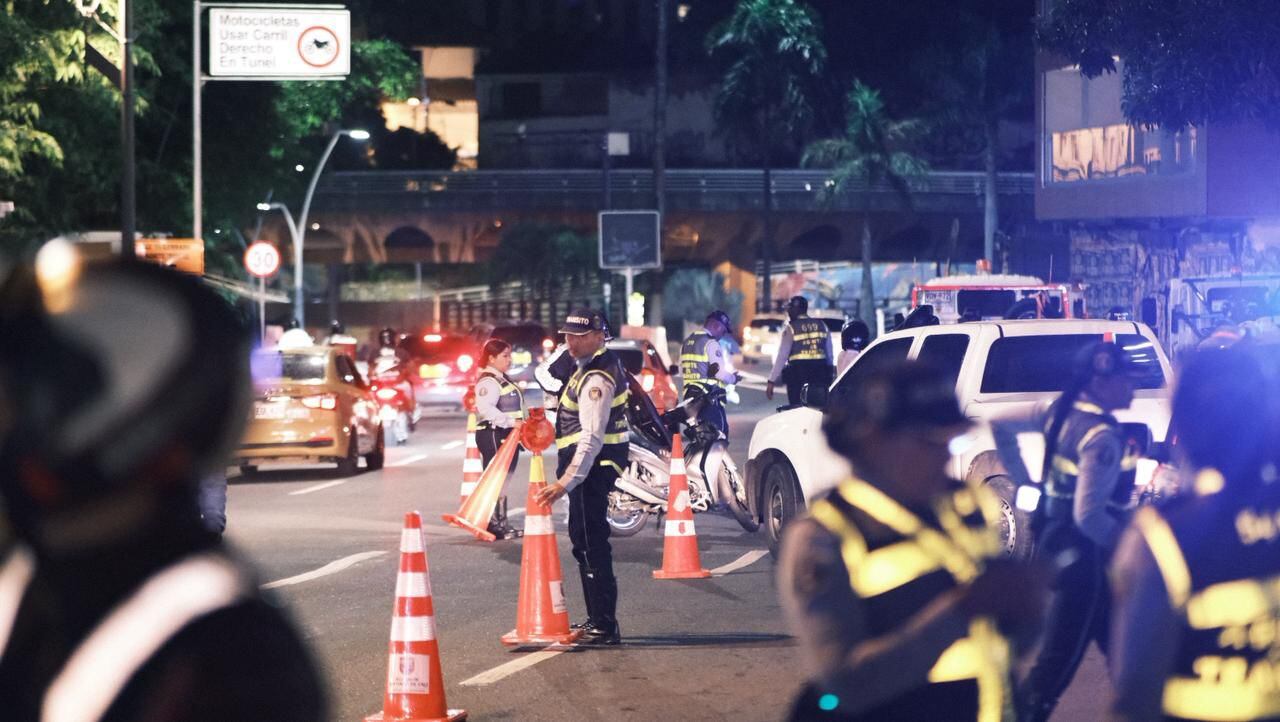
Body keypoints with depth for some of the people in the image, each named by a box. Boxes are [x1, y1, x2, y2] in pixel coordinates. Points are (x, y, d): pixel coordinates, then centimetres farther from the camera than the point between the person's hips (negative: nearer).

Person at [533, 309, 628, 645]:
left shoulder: (596, 379, -21)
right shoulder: (604, 362, 13)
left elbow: (592, 438, -29)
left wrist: (566, 482, -34)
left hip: (592, 464, -11)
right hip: (595, 464, 11)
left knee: (591, 544, -10)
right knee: (584, 540, 18)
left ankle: (604, 626, -9)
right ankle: (598, 619, 26)